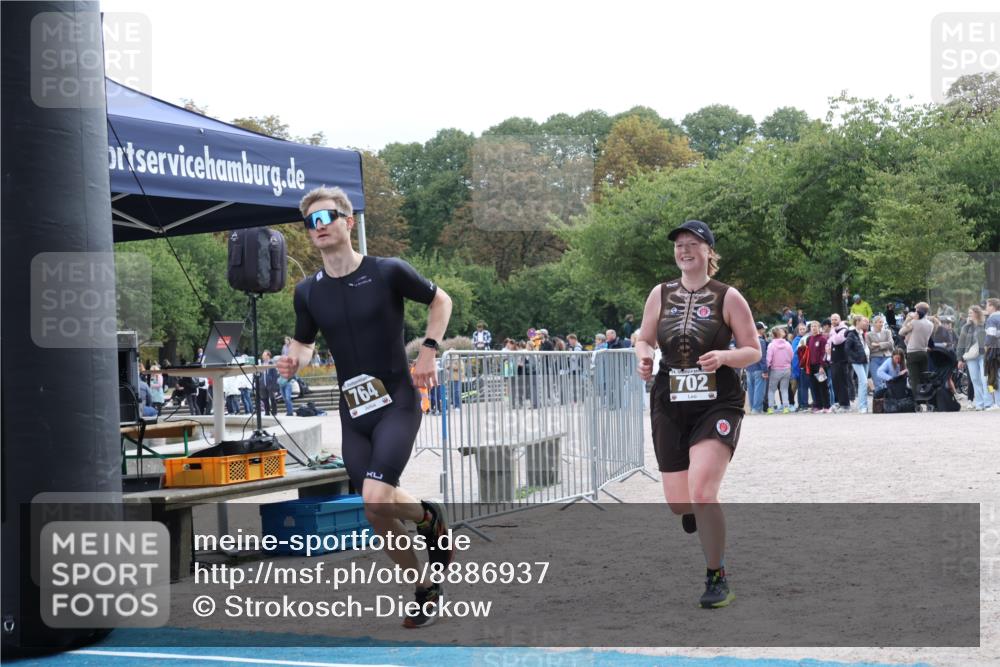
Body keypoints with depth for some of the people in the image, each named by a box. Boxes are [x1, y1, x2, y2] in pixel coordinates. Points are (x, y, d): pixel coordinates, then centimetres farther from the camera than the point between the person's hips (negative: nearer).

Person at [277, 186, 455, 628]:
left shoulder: (388, 272, -9)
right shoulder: (308, 292, 2)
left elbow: (440, 300, 6)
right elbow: (303, 342, 17)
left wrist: (428, 349, -6)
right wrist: (293, 362, -6)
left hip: (397, 403, -4)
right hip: (353, 413, 5)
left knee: (376, 498, -23)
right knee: (377, 518, 5)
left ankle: (430, 517, 10)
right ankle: (425, 592, 24)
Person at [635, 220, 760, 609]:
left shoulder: (727, 297, -3)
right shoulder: (661, 294, 7)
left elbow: (754, 351, -1)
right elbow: (644, 339, 17)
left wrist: (724, 356, -21)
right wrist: (644, 357, -6)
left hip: (718, 404, -4)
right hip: (670, 405, 4)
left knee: (701, 493, -22)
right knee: (678, 503, 7)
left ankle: (717, 580, -7)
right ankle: (704, 522, 47)